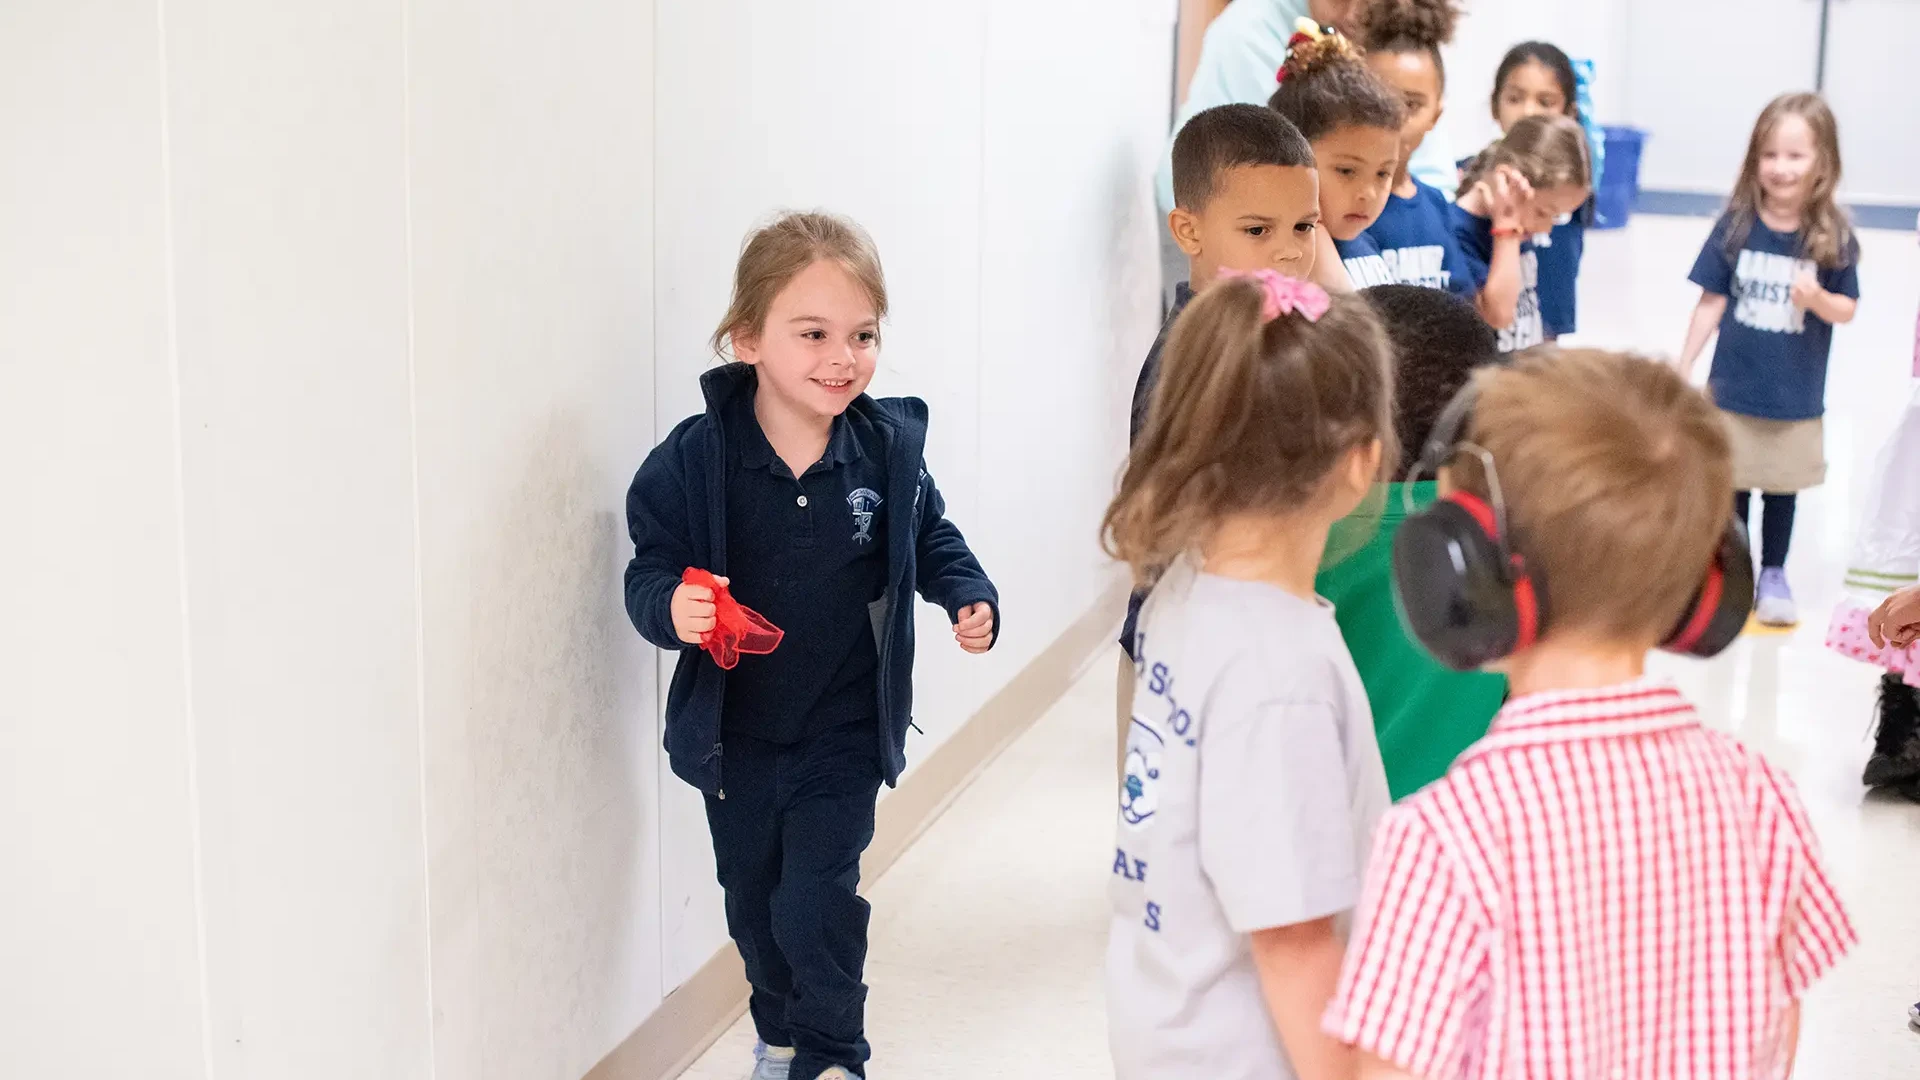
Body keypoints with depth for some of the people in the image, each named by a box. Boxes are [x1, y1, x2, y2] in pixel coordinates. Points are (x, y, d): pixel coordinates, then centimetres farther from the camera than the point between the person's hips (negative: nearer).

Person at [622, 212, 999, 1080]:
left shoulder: (888, 447, -10)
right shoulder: (696, 459, -16)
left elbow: (931, 539, 7)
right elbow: (650, 568, -11)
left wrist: (970, 599, -10)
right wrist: (670, 608, -33)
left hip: (844, 731, -1)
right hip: (735, 732, 1)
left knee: (817, 903, -7)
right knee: (753, 904, 17)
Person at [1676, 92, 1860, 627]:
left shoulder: (1832, 236, -10)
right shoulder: (1737, 225, -9)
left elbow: (1847, 310, -3)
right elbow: (1712, 300, -3)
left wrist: (1818, 298, -25)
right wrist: (1684, 367, -2)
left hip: (1796, 396, 0)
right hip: (1734, 385, 0)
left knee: (1782, 488, 14)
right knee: (1731, 485, 12)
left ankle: (1773, 575, 32)